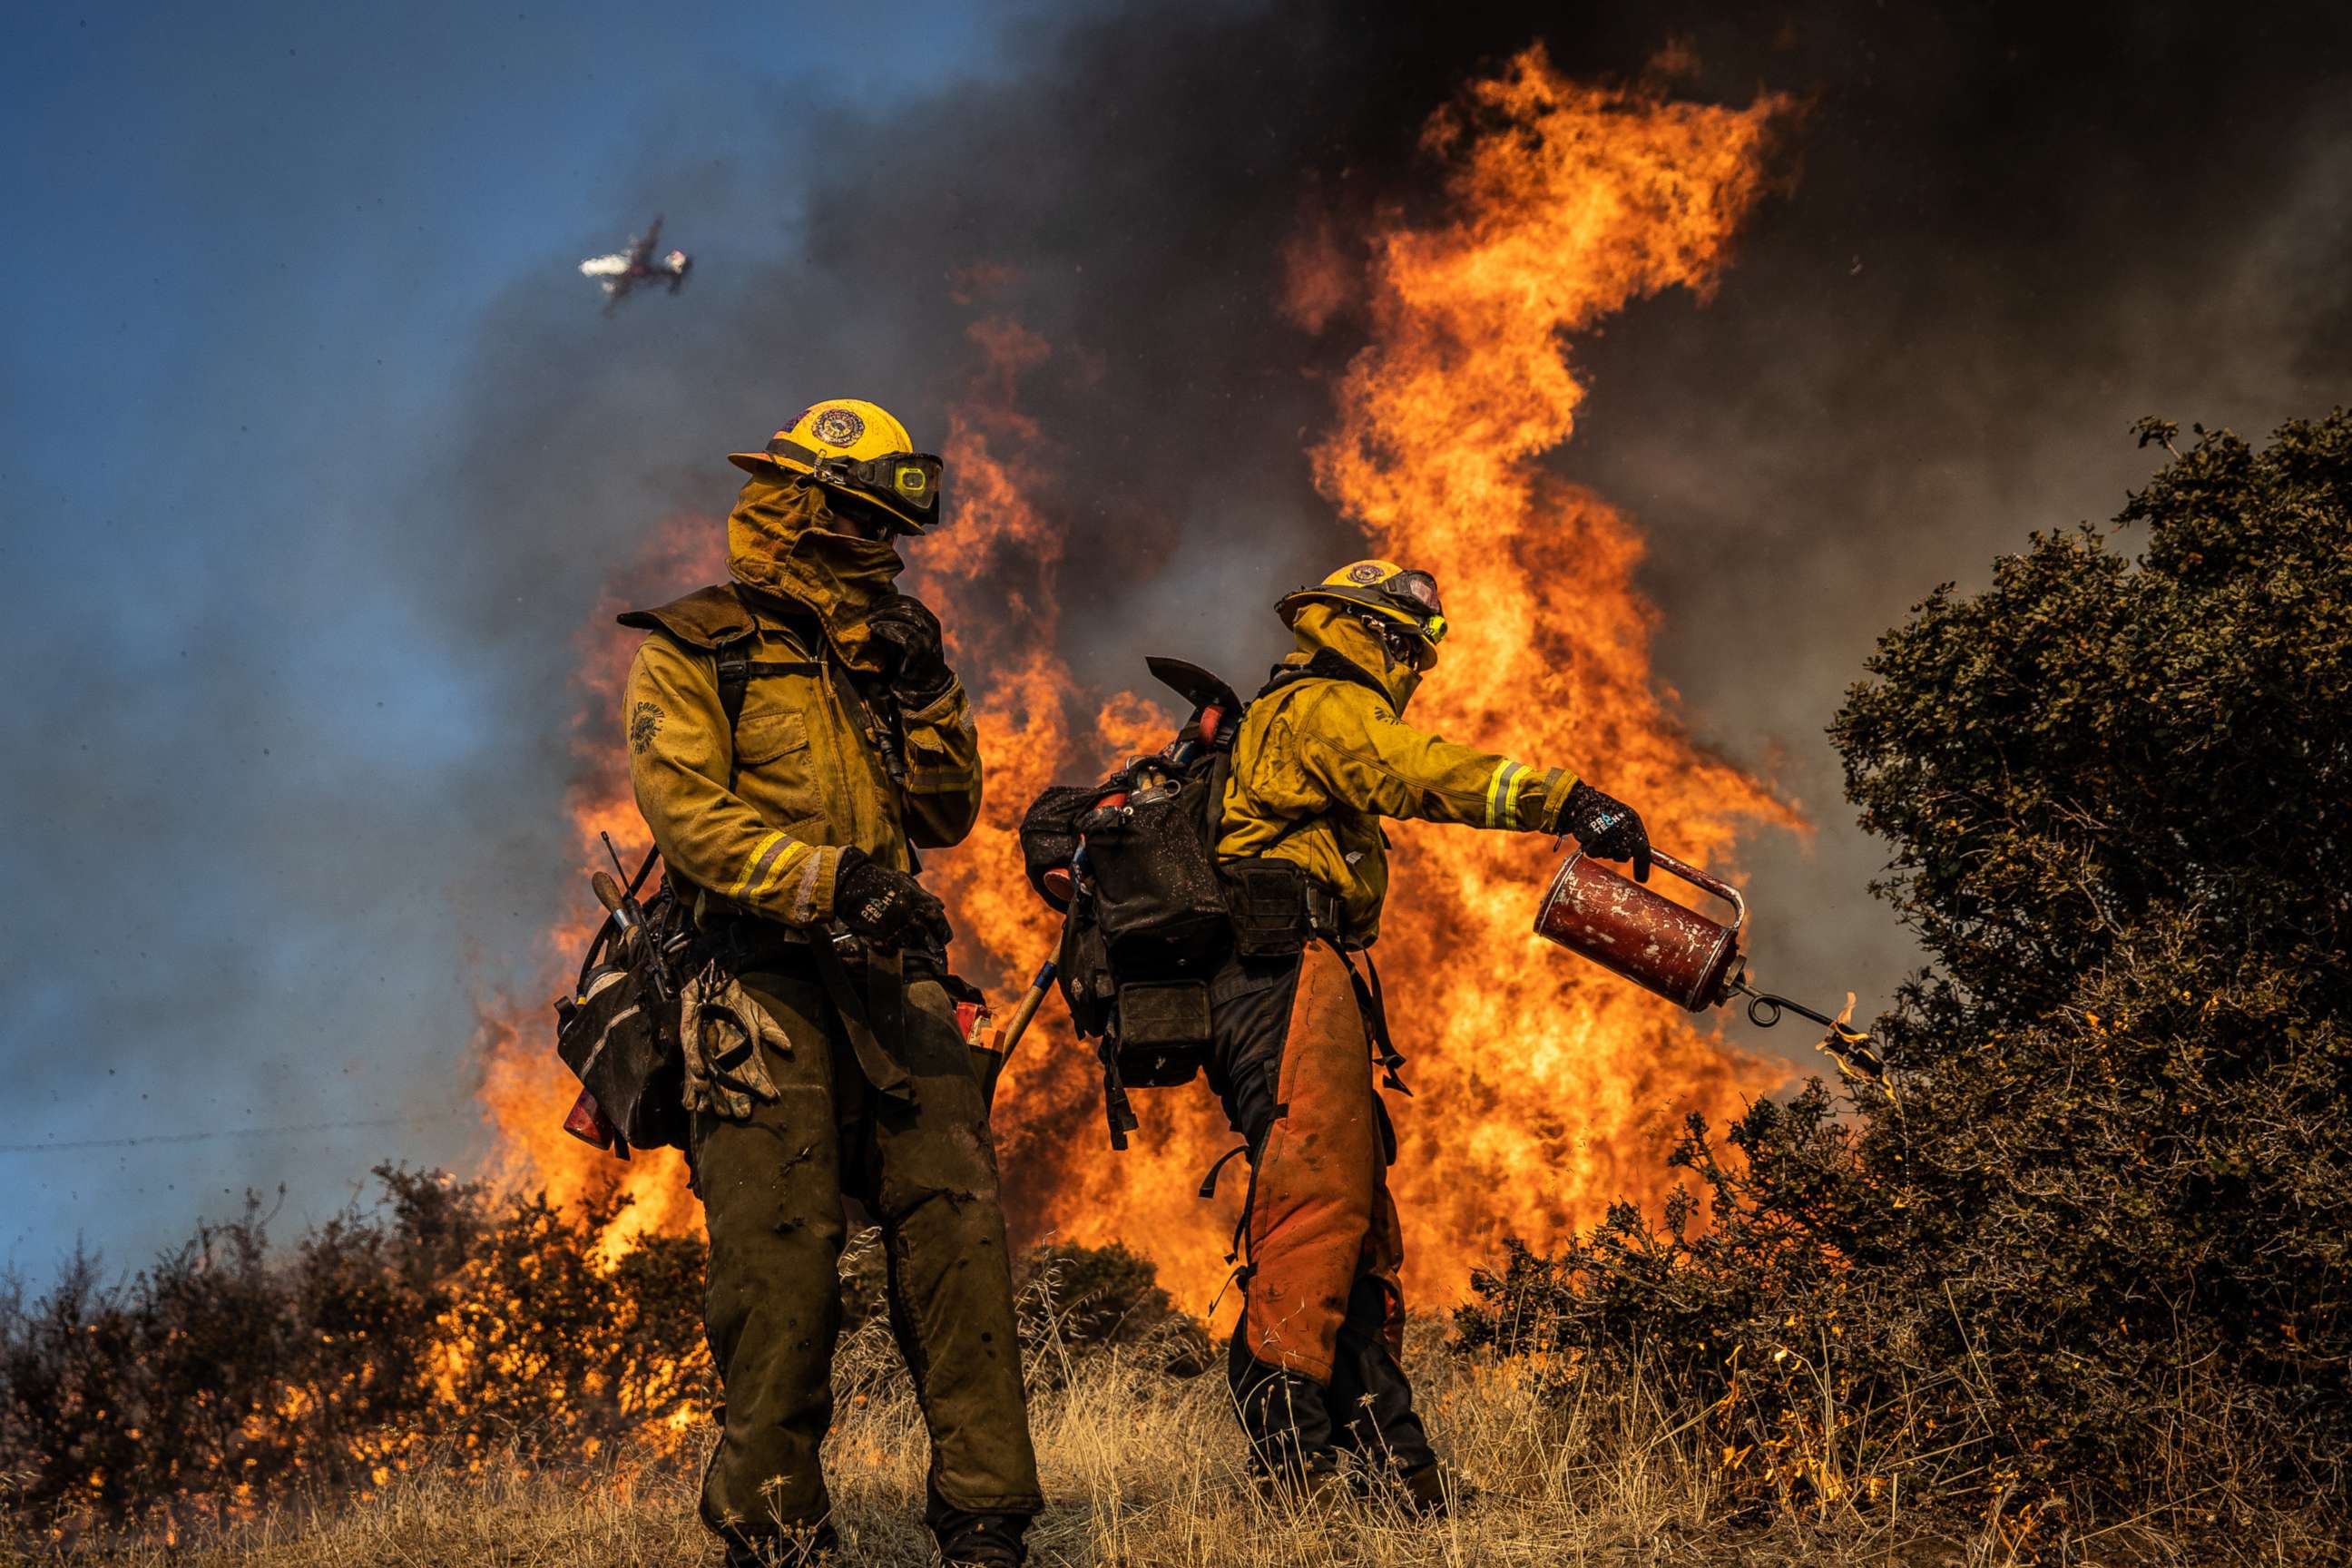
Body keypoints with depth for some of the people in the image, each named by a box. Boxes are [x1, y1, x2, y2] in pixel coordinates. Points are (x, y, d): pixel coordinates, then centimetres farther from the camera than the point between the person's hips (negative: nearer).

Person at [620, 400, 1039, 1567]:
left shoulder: (874, 653, 22)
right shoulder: (693, 652, 4)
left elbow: (948, 816, 18)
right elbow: (685, 812, -10)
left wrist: (922, 693, 3)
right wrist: (823, 880, -22)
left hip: (890, 979, 5)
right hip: (762, 981, -5)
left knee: (957, 1227, -5)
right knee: (780, 1261, -7)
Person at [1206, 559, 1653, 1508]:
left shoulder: (1276, 722, 34)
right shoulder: (1324, 706, 0)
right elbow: (1421, 771, -21)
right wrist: (1561, 799, -32)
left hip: (1256, 992, 11)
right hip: (1291, 973, -11)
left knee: (1359, 1221, 7)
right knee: (1317, 1196, -20)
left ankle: (1387, 1459, 6)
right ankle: (1290, 1441, -28)